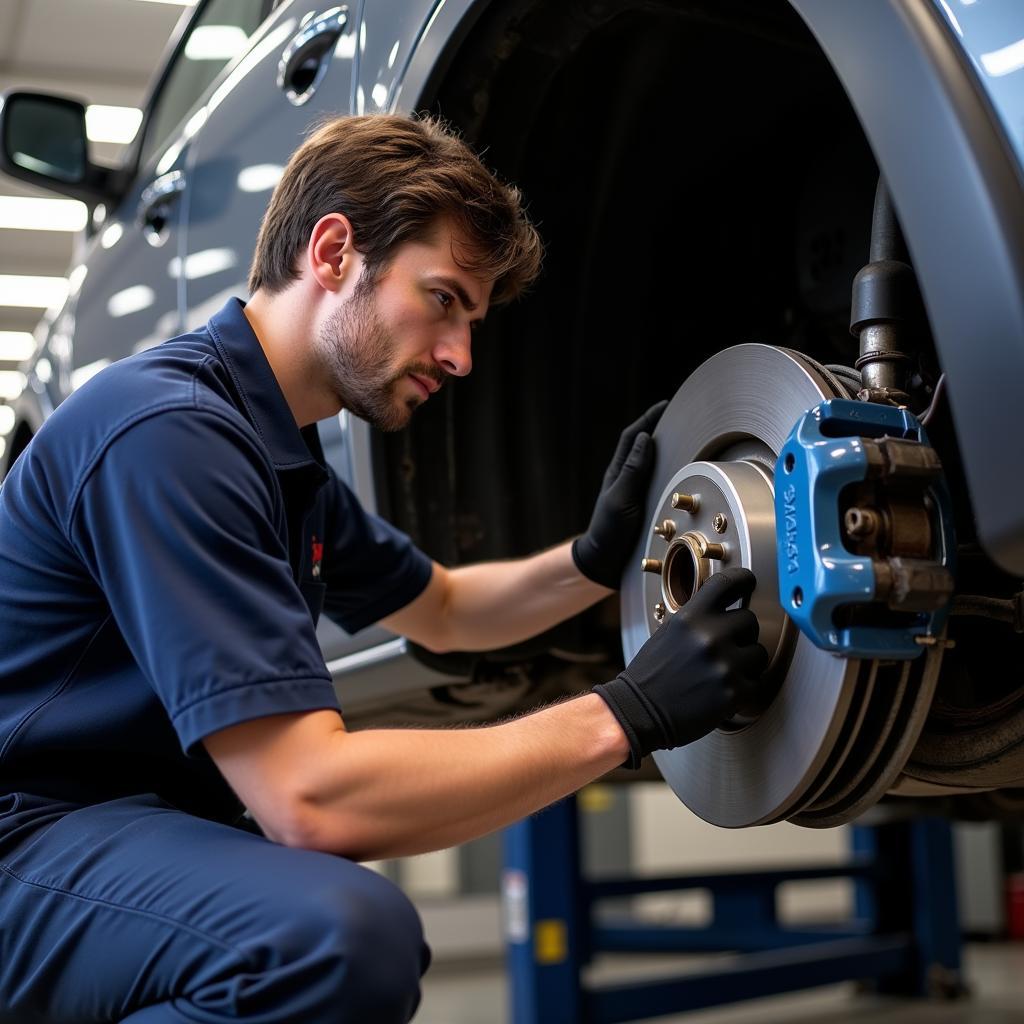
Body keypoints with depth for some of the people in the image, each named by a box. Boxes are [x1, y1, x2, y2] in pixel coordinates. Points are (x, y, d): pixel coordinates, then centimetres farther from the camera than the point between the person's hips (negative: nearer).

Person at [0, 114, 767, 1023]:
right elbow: (309, 797, -30)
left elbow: (442, 612, 24)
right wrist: (627, 715, -26)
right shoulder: (172, 432, -23)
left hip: (131, 822, 10)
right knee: (346, 936, -34)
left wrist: (598, 559, 3)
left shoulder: (278, 454, 10)